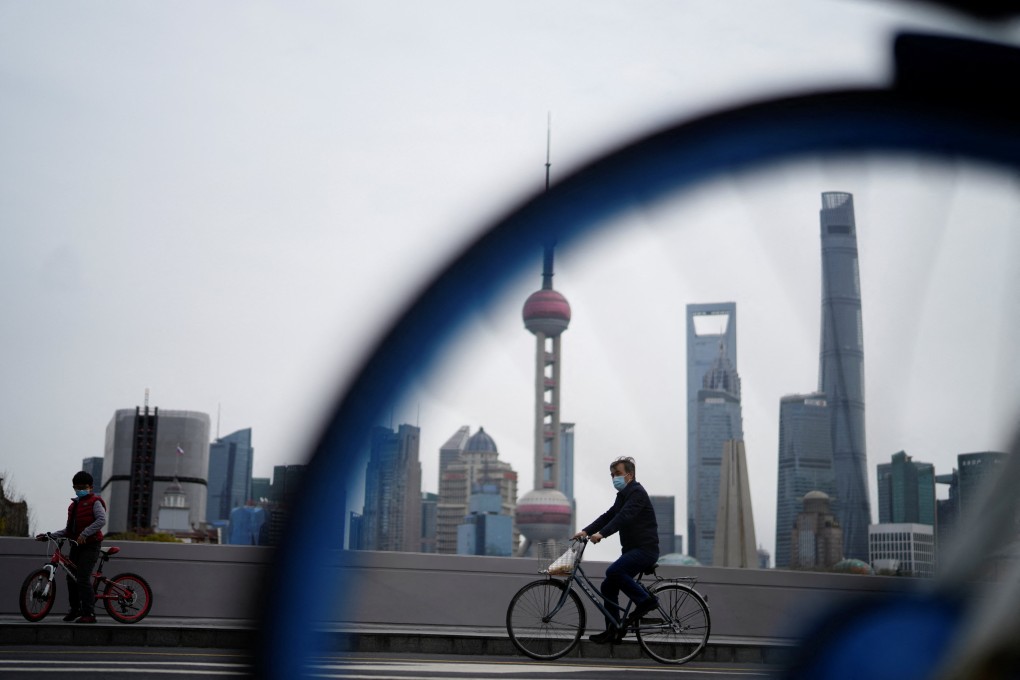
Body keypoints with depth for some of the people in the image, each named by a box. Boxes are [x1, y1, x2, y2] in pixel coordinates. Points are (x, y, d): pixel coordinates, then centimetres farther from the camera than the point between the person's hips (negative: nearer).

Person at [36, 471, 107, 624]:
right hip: (76, 545, 8)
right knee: (71, 577, 9)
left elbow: (101, 520, -20)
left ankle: (89, 613, -16)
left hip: (90, 545, -8)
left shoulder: (94, 502, -3)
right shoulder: (73, 505, 20)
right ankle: (75, 609, 24)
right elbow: (68, 530, 21)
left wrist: (85, 534, -29)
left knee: (83, 578, -16)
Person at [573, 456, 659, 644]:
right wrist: (586, 531, -1)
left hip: (645, 549, -10)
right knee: (608, 587, 5)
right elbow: (608, 516, 12)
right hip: (632, 549, 10)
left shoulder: (637, 492, -12)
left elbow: (624, 516, -26)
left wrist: (601, 533, -37)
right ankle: (612, 631, 11)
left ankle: (646, 600, -15)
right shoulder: (623, 495, 19)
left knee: (613, 571, -28)